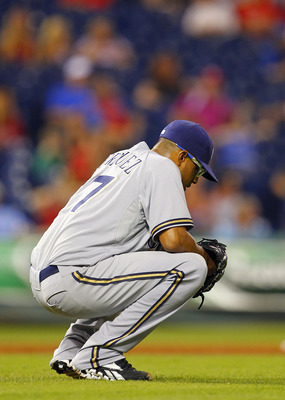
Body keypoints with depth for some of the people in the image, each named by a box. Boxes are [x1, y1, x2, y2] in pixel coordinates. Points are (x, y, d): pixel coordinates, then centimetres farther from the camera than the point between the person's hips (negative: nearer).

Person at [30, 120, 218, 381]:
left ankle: (71, 350, 18)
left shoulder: (121, 157, 25)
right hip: (71, 280, -10)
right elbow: (174, 239, -15)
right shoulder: (162, 167, -2)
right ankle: (100, 355, -13)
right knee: (190, 266, -13)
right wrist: (205, 259, 6)